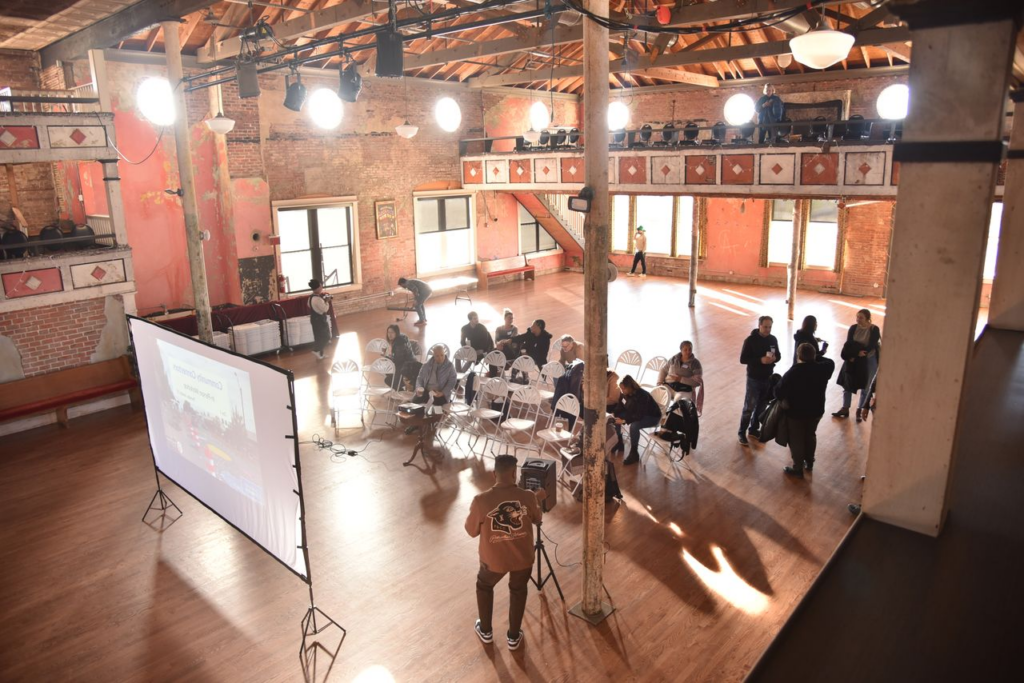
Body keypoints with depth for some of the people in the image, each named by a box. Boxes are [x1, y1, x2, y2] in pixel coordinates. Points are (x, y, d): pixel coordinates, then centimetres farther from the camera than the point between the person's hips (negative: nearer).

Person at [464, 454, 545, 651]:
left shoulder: (481, 501, -24)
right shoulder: (528, 497, -19)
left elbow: (472, 531, -8)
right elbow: (537, 519, 3)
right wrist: (538, 499, 20)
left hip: (493, 559, -1)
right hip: (522, 558, 1)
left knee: (484, 587, 31)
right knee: (518, 592, 29)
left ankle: (485, 631, 45)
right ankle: (514, 637, 42)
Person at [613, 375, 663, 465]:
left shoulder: (642, 395, -33)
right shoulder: (627, 393, -12)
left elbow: (639, 416, -34)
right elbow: (622, 407, 0)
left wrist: (624, 421, -36)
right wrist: (614, 414, -17)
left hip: (652, 416, -8)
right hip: (636, 413, 8)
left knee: (634, 426, -35)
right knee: (616, 417, -8)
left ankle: (634, 454, -21)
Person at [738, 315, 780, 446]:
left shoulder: (773, 339, 0)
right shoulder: (750, 340, -14)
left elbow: (778, 355, 9)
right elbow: (743, 359, -15)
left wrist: (774, 358, -15)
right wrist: (760, 360, -27)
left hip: (768, 378, 5)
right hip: (754, 379, -5)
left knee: (761, 406, 14)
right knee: (749, 407, -1)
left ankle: (754, 429, 31)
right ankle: (742, 433, 11)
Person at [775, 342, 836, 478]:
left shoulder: (792, 373, -26)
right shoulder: (822, 369, -12)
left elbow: (779, 392, -22)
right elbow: (830, 362, 13)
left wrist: (784, 400, -2)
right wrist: (816, 357, 9)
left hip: (795, 413, -5)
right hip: (816, 411, 5)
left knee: (796, 440, 12)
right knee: (811, 435, 26)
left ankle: (798, 469, 23)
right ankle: (809, 463, 43)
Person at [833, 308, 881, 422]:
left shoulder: (874, 329, -11)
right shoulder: (853, 328, -3)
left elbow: (871, 346, -17)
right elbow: (848, 344, -8)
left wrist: (857, 354, -23)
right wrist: (851, 356, -25)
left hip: (869, 361, -3)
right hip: (853, 360, 3)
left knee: (865, 387, 6)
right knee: (847, 384, 7)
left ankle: (860, 410, 20)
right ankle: (845, 409, 19)